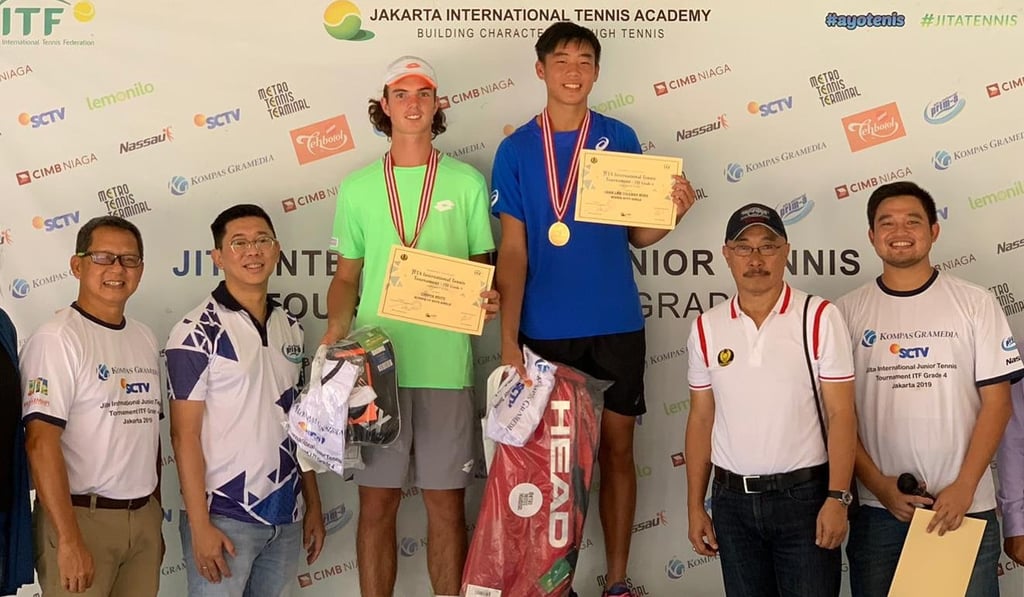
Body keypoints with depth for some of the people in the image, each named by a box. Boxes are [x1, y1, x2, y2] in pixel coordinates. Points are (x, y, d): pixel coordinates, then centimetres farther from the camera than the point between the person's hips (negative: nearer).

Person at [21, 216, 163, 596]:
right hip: (80, 517, -6)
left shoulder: (145, 339, 11)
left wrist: (156, 516, 15)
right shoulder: (57, 339, -11)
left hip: (143, 517, 6)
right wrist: (69, 541, -21)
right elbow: (41, 443, -18)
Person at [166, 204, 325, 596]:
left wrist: (313, 504, 12)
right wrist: (200, 524, -14)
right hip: (225, 516, -5)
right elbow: (184, 435, -10)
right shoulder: (197, 332, -9)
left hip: (286, 515, 6)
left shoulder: (291, 328, 9)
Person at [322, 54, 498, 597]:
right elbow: (346, 275, 12)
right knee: (377, 501, 6)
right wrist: (335, 332, -5)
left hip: (445, 365, 0)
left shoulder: (467, 182, 5)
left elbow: (483, 264, 10)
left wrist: (488, 296, -12)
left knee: (446, 503, 6)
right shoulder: (357, 187, 8)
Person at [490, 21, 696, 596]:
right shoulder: (516, 149, 1)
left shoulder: (620, 139, 3)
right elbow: (513, 249, -2)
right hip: (544, 330, -1)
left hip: (616, 326, 1)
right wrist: (508, 337, -9)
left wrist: (673, 212, -16)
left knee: (616, 447, 7)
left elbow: (638, 234, 6)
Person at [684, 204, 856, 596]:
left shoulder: (820, 318, -6)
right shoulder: (706, 328, 4)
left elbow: (841, 414, -7)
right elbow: (701, 419, 8)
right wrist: (695, 506, 6)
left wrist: (837, 497, -14)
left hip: (804, 495, -3)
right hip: (731, 501, 3)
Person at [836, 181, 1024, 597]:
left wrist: (964, 487, -10)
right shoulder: (848, 311, 2)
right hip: (878, 510, 1)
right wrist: (879, 484, -8)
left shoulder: (975, 303, 1)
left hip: (966, 507, -1)